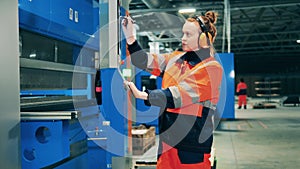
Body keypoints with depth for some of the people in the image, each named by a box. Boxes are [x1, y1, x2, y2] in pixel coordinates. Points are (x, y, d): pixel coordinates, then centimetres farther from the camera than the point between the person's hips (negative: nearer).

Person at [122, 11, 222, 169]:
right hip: (167, 137, 6)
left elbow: (181, 94, -22)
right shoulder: (176, 58, 11)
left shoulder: (212, 68, -10)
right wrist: (130, 38, -7)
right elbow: (145, 62, 5)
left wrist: (143, 95, -29)